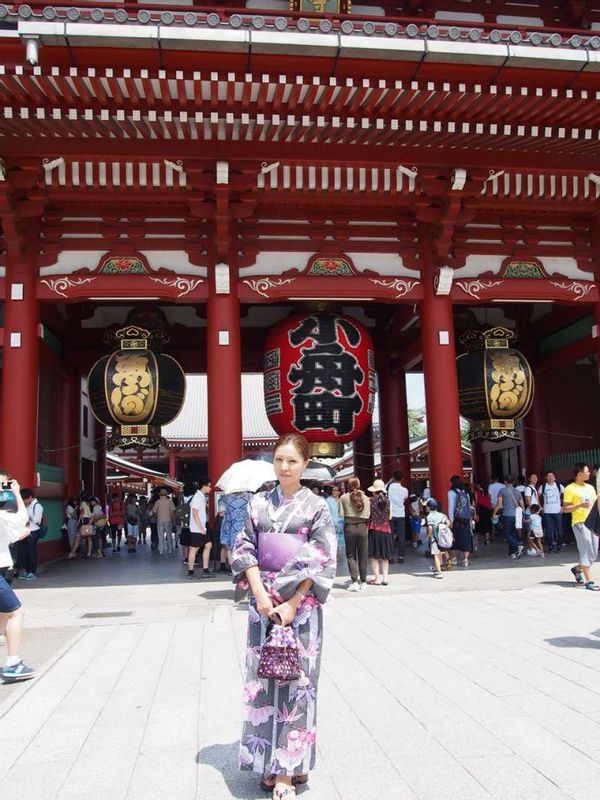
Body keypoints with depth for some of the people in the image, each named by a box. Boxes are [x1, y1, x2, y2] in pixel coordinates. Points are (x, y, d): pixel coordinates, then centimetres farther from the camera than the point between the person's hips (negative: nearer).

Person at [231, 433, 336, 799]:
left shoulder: (317, 506, -3)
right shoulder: (259, 503, 6)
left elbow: (323, 561, -7)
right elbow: (245, 550, 3)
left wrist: (293, 603, -14)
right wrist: (260, 594, -9)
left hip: (301, 604, -3)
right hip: (264, 602, 3)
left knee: (296, 680, 0)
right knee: (263, 679, 6)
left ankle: (289, 769, 10)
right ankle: (270, 762, 21)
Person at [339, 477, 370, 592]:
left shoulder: (344, 498, -5)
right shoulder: (365, 498, -1)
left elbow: (341, 515, -7)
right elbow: (367, 515, -2)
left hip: (349, 527, -1)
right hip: (362, 527, 1)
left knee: (351, 555, 6)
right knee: (363, 556, 11)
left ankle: (354, 581, -4)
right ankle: (363, 581, 17)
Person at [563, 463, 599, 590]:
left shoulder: (590, 488, 17)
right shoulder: (570, 489, -4)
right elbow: (565, 509, -7)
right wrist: (580, 505, -20)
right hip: (579, 522, -7)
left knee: (594, 552, 7)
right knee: (586, 550, -12)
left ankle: (577, 569, 31)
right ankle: (589, 581, -12)